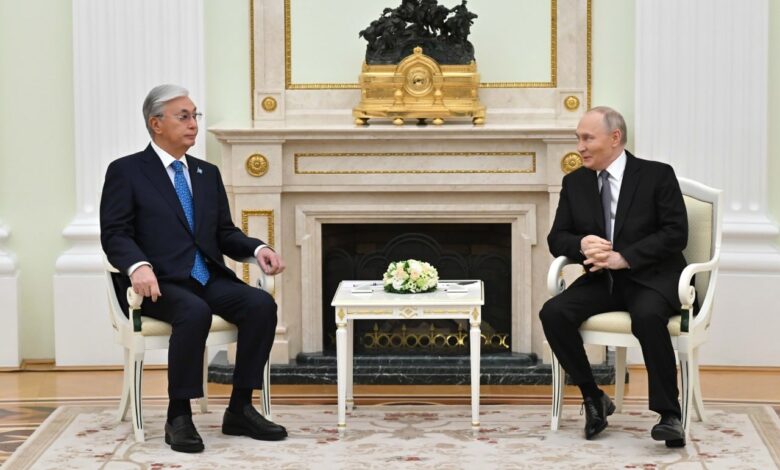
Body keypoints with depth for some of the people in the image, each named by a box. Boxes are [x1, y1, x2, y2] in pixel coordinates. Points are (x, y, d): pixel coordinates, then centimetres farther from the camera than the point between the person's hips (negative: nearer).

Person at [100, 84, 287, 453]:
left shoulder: (208, 173, 20)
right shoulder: (126, 171, 3)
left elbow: (224, 233, 19)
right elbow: (115, 234, -6)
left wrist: (257, 249, -3)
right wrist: (138, 266, -27)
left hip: (209, 280, 6)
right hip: (161, 283, -5)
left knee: (262, 304, -23)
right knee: (195, 312, -37)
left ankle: (240, 410, -15)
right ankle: (179, 416, -24)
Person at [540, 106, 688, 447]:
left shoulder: (657, 175, -3)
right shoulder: (574, 182, 10)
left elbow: (676, 233, -11)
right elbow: (557, 238, 9)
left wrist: (624, 258, -21)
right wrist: (581, 244, -16)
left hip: (650, 278, -5)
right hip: (600, 280, 5)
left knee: (647, 317, -38)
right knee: (553, 313, -22)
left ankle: (668, 414, -28)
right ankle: (593, 398, -7)